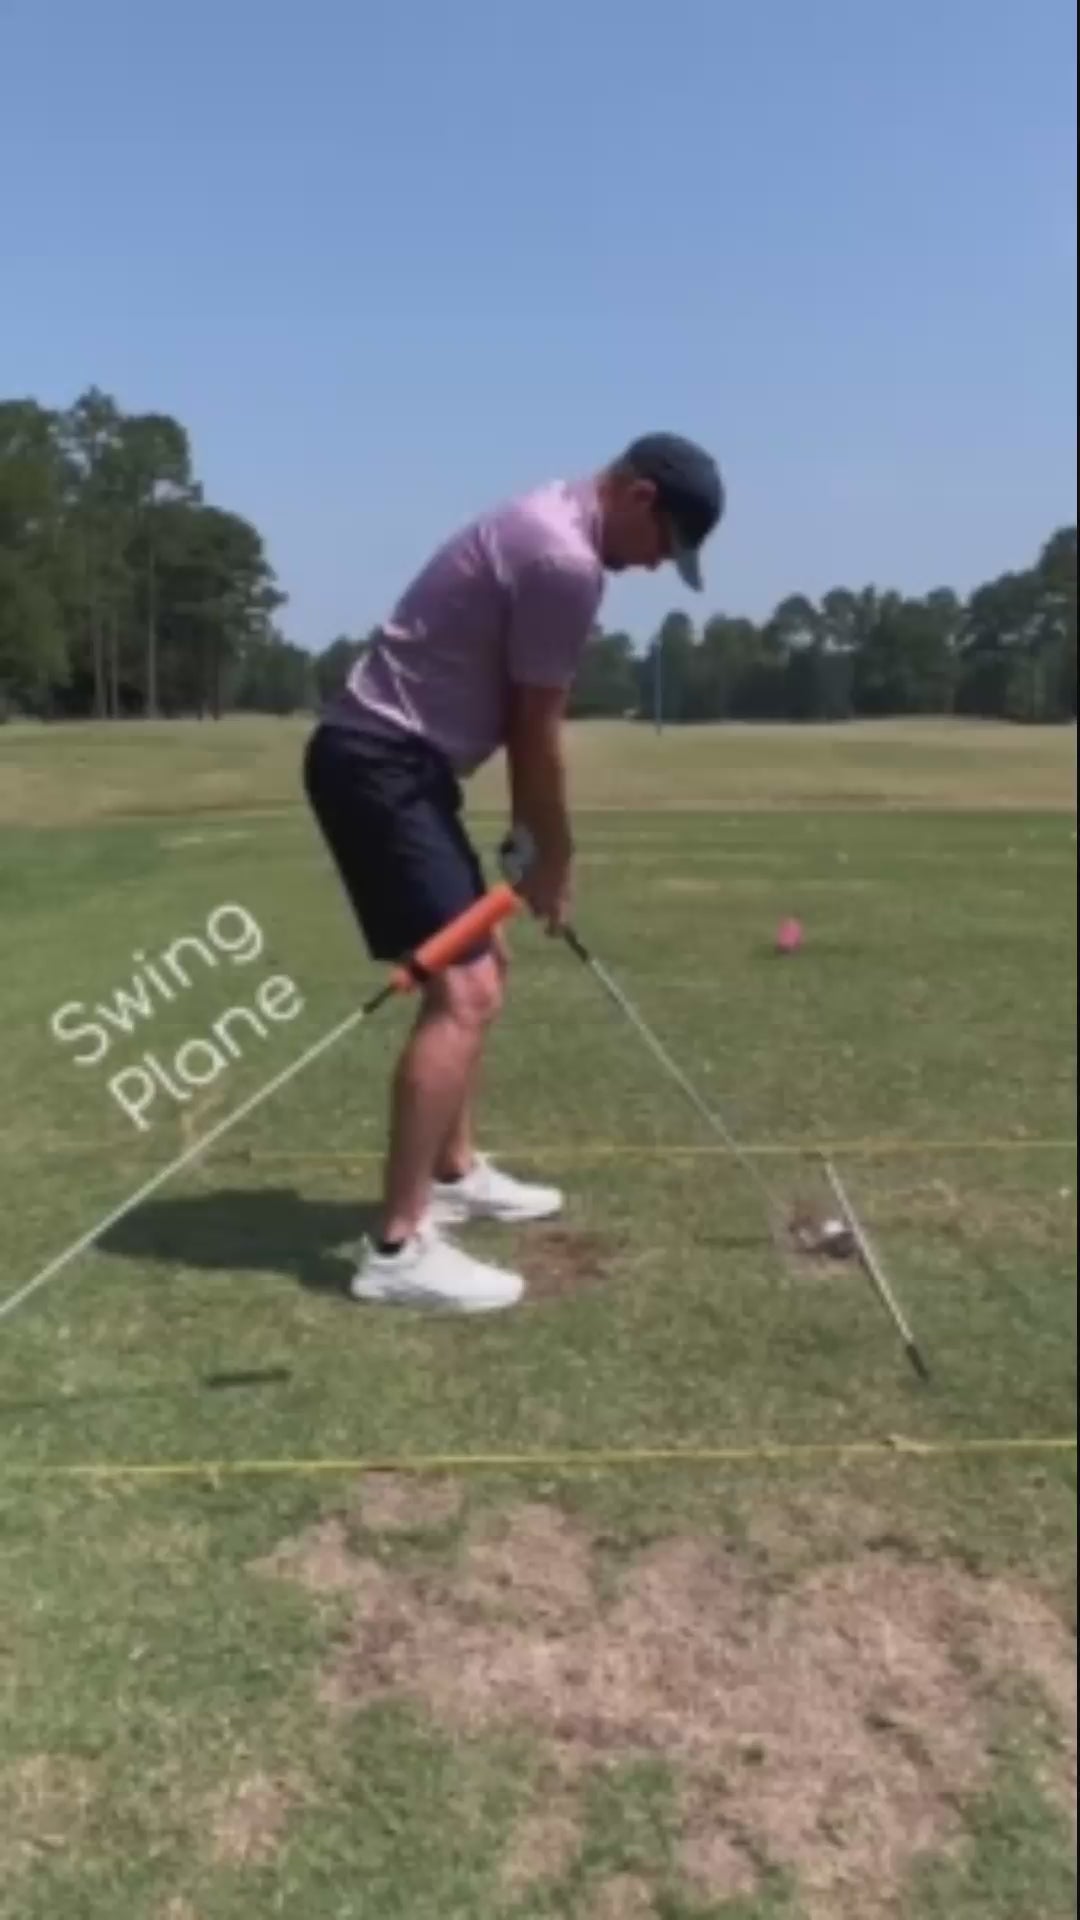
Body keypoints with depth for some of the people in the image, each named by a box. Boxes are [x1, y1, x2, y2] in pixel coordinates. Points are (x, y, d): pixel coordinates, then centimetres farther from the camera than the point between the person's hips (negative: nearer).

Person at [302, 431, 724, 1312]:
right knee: (465, 990, -16)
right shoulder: (567, 560, -17)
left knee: (479, 967, 20)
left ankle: (454, 1173, 32)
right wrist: (556, 860, 2)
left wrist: (530, 838, 14)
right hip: (380, 763, -11)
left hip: (396, 760, 11)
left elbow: (520, 720, 17)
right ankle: (398, 1248, -15)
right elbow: (538, 736, -12)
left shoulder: (549, 524, 16)